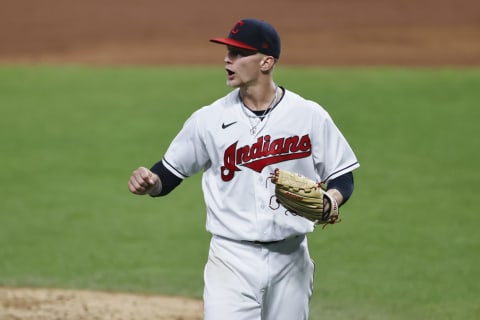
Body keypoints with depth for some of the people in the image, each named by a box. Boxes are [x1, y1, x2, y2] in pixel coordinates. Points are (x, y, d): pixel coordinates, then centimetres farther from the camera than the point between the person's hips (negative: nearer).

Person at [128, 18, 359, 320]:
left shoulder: (310, 116, -1)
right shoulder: (209, 119, 0)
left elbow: (342, 177, 5)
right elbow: (169, 173, 8)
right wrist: (149, 183, -15)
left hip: (290, 260, 1)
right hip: (232, 259, -1)